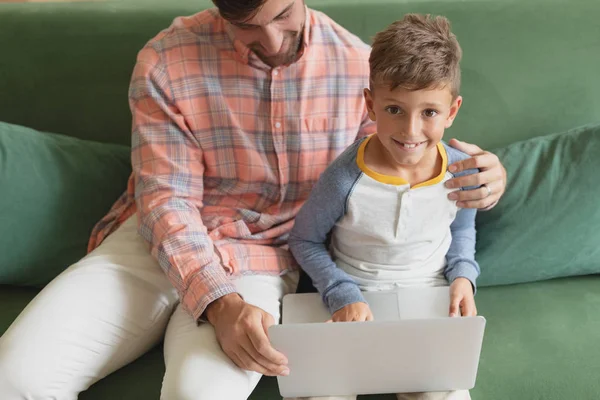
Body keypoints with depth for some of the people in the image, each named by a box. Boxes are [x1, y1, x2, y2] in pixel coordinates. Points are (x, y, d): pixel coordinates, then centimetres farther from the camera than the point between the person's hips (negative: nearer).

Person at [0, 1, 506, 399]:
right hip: (159, 240, 1)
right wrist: (217, 301, -24)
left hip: (260, 256, 0)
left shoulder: (358, 65, -4)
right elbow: (166, 199, -9)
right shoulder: (165, 62, -9)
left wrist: (483, 174, -14)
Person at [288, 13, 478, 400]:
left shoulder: (463, 172, -11)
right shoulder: (346, 178, -21)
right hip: (355, 302, -2)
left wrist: (462, 274, -5)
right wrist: (342, 295, -16)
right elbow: (305, 240, -5)